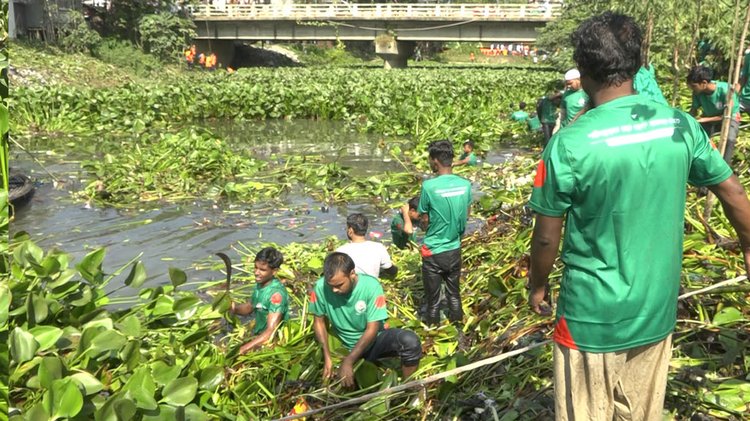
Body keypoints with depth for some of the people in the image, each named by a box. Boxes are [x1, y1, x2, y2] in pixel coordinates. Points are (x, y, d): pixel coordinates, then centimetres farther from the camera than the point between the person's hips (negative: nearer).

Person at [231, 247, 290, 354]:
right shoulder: (260, 283, -1)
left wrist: (243, 349, -33)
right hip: (258, 336, 8)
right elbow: (249, 307, 15)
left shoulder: (276, 293, -25)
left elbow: (271, 331, -28)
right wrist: (231, 306, -7)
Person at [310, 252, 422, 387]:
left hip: (374, 339, -1)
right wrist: (327, 357, -17)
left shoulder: (371, 286, -25)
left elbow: (372, 330, -23)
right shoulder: (321, 287, -20)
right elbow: (319, 322, -6)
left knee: (410, 341, -30)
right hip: (346, 347, 1)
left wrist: (348, 361, -29)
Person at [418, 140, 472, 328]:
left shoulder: (429, 186, -21)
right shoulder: (465, 184, -7)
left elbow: (424, 222, -10)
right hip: (455, 248, 4)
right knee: (454, 292, 21)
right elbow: (465, 217, 5)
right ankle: (456, 321, 35)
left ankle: (433, 326, 27)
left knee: (432, 296, 13)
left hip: (433, 250, -4)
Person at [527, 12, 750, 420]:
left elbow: (546, 238, -12)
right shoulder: (681, 126, -6)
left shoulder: (570, 144, -20)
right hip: (657, 312, 5)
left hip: (593, 317, -4)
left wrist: (536, 286, 7)